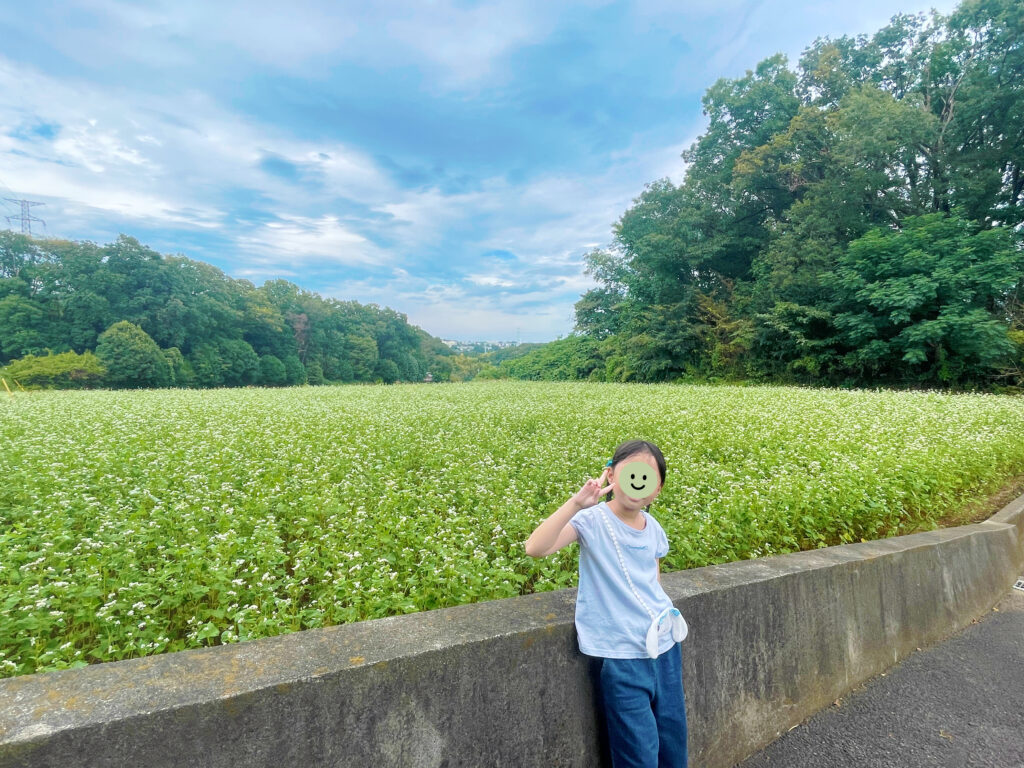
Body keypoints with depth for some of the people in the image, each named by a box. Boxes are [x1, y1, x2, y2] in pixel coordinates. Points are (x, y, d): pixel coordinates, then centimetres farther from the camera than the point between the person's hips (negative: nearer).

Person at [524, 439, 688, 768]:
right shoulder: (592, 520, -16)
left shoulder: (653, 528, 1)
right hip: (622, 656, -6)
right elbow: (535, 548, -31)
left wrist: (663, 613, 6)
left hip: (665, 645, 6)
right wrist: (576, 503, -38)